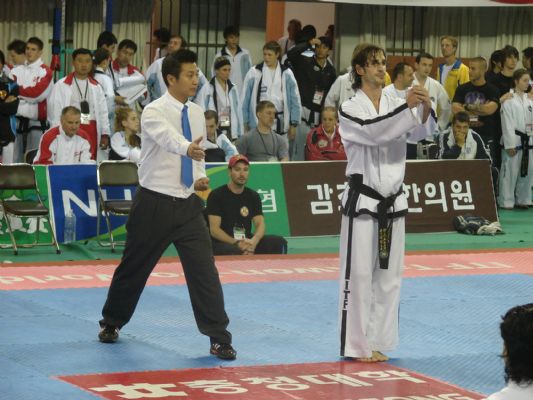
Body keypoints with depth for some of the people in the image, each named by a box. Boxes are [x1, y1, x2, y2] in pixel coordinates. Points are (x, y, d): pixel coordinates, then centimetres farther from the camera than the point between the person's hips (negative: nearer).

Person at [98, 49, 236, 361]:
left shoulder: (196, 113, 5)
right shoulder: (154, 112, -15)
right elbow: (167, 136, -38)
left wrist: (201, 177, -1)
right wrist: (188, 148, -58)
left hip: (187, 204, 4)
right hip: (155, 203, -4)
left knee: (204, 269, -6)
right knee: (134, 266, 10)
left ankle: (219, 338, -3)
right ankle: (112, 322, 33)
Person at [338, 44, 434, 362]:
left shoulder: (395, 103, 8)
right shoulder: (350, 109, -4)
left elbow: (420, 131, -7)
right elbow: (373, 131, -23)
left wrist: (425, 108, -28)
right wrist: (407, 106, -31)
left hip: (393, 201, 5)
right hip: (363, 201, -5)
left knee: (390, 274, 8)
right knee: (358, 274, -4)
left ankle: (377, 342, 17)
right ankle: (355, 345, 4)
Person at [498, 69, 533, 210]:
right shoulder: (509, 101, -10)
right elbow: (507, 124, -13)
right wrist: (510, 145, -15)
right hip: (513, 141, -7)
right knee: (509, 172, -3)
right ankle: (506, 201, 5)